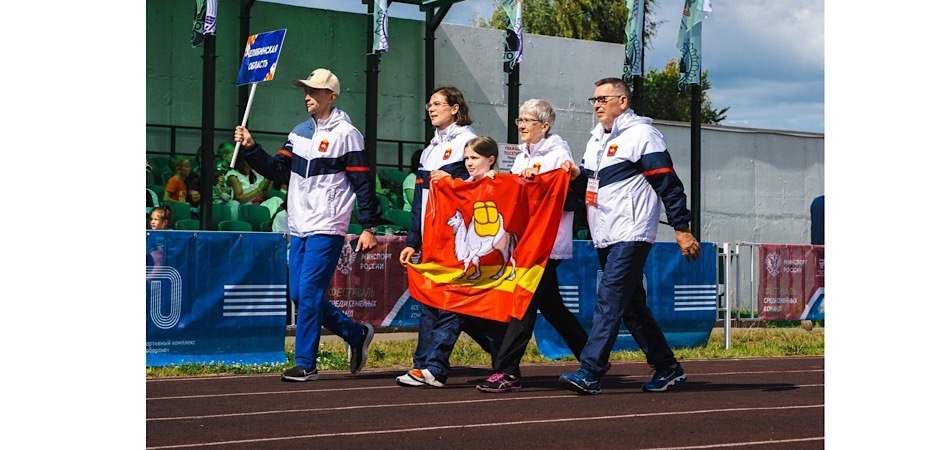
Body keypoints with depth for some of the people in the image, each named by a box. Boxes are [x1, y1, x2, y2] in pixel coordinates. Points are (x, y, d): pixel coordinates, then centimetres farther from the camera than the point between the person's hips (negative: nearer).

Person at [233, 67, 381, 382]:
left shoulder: (346, 134, -7)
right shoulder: (300, 132, 14)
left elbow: (364, 184, -8)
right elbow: (278, 171, 13)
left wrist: (369, 227, -11)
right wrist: (251, 148, -1)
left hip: (327, 230, -8)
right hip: (299, 228, 8)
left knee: (308, 294, -10)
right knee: (299, 295, 8)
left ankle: (305, 364, -2)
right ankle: (356, 333, 24)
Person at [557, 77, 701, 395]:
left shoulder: (641, 135, -8)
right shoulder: (597, 138, 18)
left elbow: (668, 184, -11)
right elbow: (596, 178, 26)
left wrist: (682, 229, -14)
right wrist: (578, 173, 2)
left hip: (631, 235, -9)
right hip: (604, 237, 9)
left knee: (609, 301, -15)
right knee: (632, 305, 11)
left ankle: (589, 373, -20)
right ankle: (667, 368, 20)